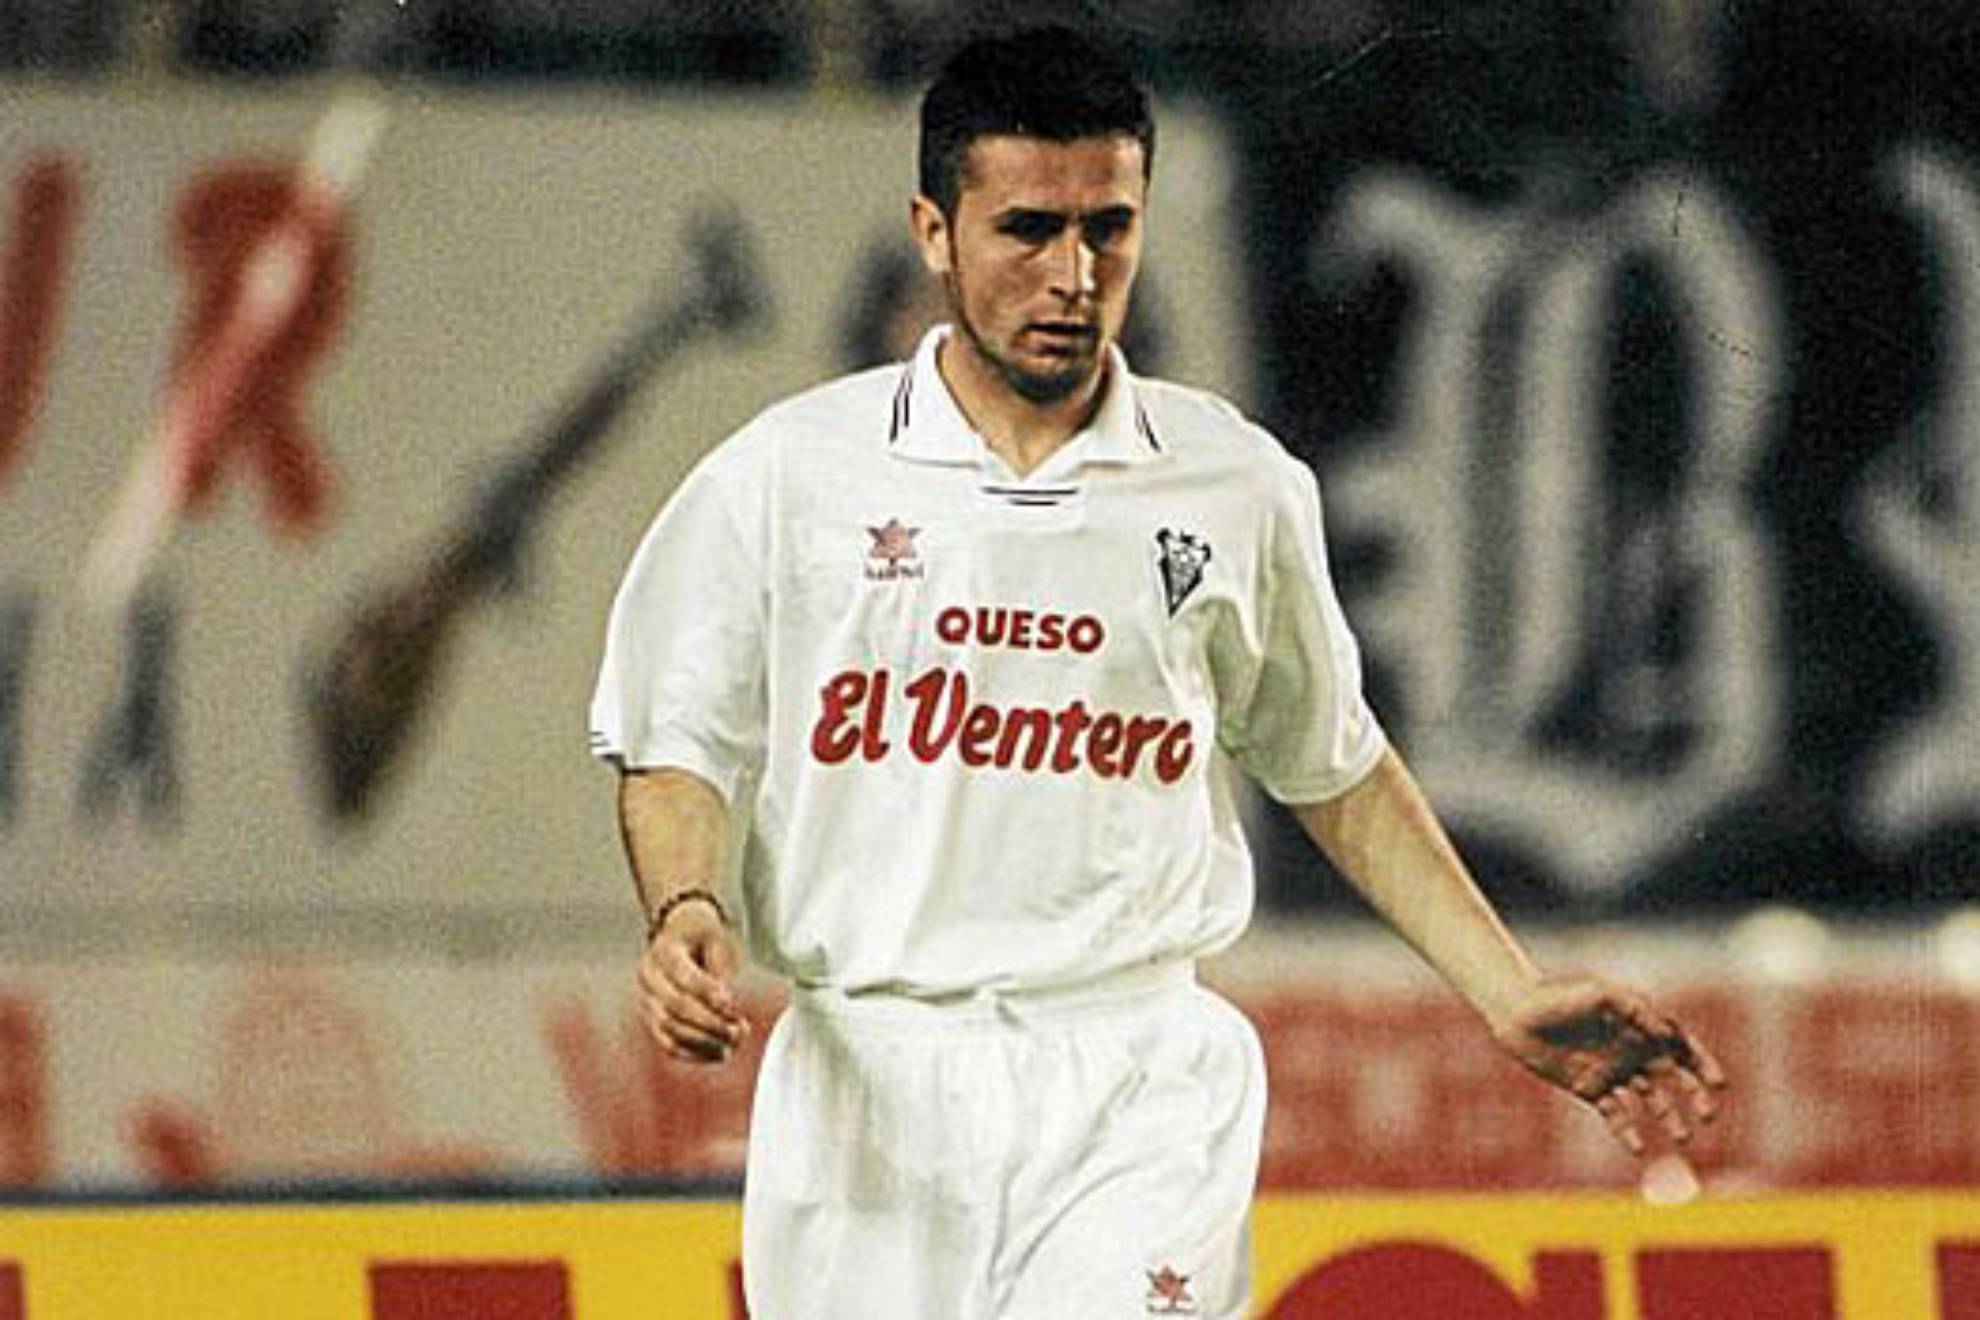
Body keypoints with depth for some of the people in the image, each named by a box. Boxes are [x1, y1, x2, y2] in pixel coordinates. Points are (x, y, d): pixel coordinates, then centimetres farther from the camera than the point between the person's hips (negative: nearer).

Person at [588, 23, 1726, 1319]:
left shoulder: (1238, 487, 7)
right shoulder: (788, 473, 4)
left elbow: (1335, 766, 19)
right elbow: (680, 744, 8)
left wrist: (1515, 999, 14)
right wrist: (686, 913, -13)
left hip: (1141, 1082, -1)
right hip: (863, 1087, 1)